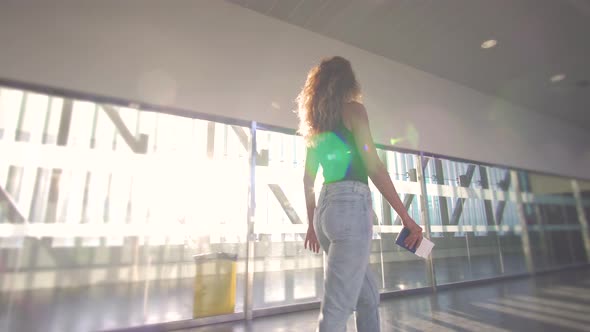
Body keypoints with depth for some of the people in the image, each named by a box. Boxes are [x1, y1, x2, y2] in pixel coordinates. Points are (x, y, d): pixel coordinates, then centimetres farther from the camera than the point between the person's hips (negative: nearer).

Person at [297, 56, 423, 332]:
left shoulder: (315, 125, 19)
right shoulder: (352, 109, 1)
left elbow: (308, 180, 18)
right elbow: (374, 168, -8)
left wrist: (313, 224, 24)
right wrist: (406, 217, -5)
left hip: (326, 209, 8)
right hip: (351, 206, -7)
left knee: (368, 296, 20)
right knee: (337, 308, -5)